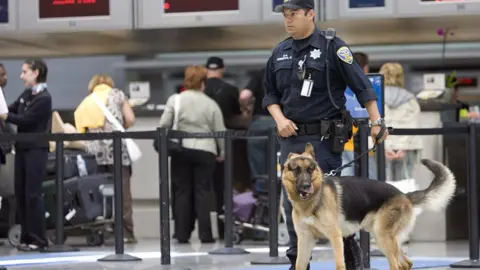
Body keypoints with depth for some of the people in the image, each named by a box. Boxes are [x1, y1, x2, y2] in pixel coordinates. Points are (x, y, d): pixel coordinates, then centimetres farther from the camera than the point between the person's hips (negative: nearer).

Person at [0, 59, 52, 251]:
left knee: (33, 194, -8)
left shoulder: (43, 98, -12)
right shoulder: (26, 94, 12)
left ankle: (38, 239, -4)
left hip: (36, 150, -8)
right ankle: (27, 236, 14)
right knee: (20, 192, 8)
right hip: (22, 148, 8)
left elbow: (25, 120, -17)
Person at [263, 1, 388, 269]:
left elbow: (361, 85, -9)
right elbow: (270, 94, 18)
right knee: (293, 202, 5)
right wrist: (280, 118, 0)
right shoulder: (280, 52, 11)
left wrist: (376, 121, -15)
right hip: (291, 136, 6)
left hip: (324, 137, -5)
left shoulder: (331, 46, -7)